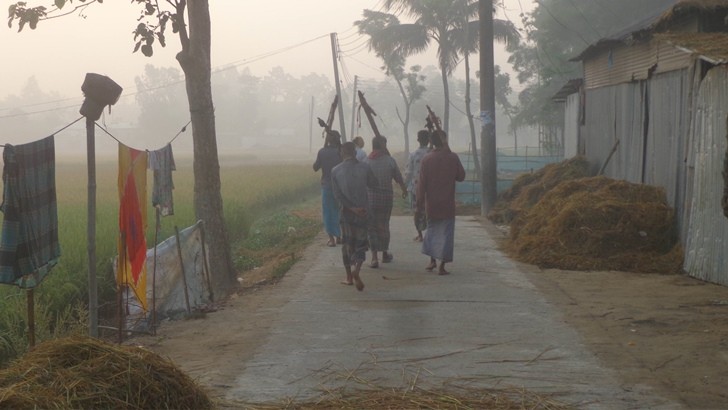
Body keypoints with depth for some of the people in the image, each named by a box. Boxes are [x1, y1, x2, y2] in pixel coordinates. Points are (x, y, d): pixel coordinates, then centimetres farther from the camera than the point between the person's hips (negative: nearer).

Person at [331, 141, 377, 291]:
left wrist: (352, 208, -11)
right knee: (361, 242, 6)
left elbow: (337, 194, -10)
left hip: (345, 211, 1)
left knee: (347, 243, 14)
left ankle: (349, 276, 18)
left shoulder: (335, 171, -4)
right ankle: (356, 269, -21)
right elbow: (373, 184, 9)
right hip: (363, 210, -1)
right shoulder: (364, 167, -6)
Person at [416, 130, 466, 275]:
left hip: (431, 203, 2)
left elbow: (422, 183, -4)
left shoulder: (427, 159, -5)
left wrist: (420, 203, 2)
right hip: (448, 204, -2)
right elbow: (461, 176, 2)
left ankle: (432, 260, 17)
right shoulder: (452, 157, -8)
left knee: (432, 229, 19)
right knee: (445, 232, 2)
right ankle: (442, 266, 0)